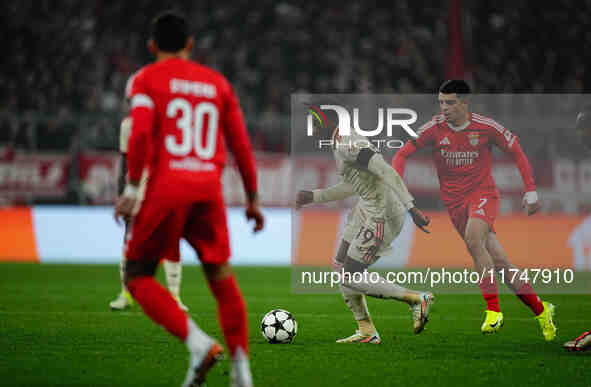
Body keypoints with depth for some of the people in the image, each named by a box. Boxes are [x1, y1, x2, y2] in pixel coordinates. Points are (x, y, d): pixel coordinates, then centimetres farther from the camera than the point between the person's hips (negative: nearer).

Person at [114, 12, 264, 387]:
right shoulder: (218, 83, 16)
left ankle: (198, 342, -13)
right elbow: (241, 145, 14)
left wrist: (132, 188, -10)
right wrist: (253, 199, 20)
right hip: (209, 188, 4)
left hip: (167, 186, -4)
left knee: (139, 277, 6)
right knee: (221, 277, 12)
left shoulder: (147, 79, 4)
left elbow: (141, 133, -11)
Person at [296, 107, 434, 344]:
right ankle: (366, 331, 19)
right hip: (368, 209, 11)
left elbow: (388, 173, -27)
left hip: (383, 214, -11)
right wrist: (313, 197, 26)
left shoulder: (347, 144, -20)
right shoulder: (338, 145, 12)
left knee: (349, 278, -5)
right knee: (340, 266, 15)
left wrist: (412, 209, -31)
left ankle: (416, 299, 1)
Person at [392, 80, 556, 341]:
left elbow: (516, 151, 4)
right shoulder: (434, 129, -4)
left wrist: (530, 191, 2)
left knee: (473, 238, -33)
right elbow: (402, 154, -3)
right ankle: (540, 310, 17)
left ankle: (493, 310, -28)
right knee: (499, 262, 0)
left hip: (483, 194, -3)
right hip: (454, 202, 3)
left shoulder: (485, 127, -7)